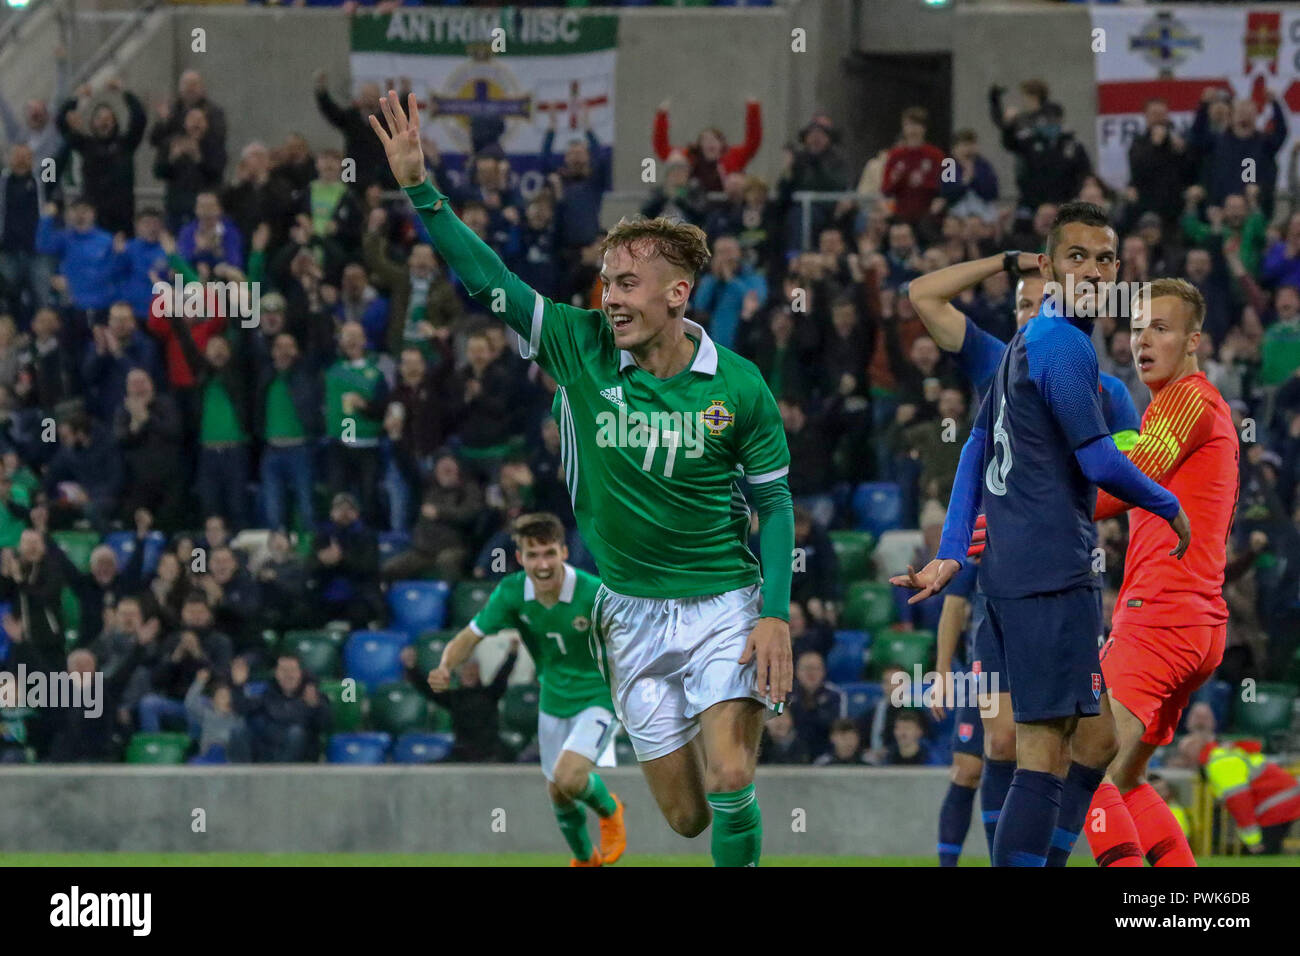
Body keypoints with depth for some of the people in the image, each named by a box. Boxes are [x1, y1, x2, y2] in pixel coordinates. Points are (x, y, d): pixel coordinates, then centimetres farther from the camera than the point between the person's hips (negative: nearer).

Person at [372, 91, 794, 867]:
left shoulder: (738, 386, -8)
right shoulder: (581, 349, -5)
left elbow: (774, 500, -1)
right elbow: (486, 278, -9)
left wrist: (777, 614, -10)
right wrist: (420, 188, -18)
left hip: (724, 605, -2)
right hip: (632, 615, 2)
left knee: (729, 787, -20)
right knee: (684, 816, 4)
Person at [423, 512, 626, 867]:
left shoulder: (593, 594, -27)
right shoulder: (512, 592, -15)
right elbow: (469, 637, -11)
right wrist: (446, 667, -31)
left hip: (598, 696, -5)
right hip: (553, 701, 5)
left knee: (569, 777, -24)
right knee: (558, 794, 14)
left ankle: (609, 810, 11)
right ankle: (585, 857, 44)